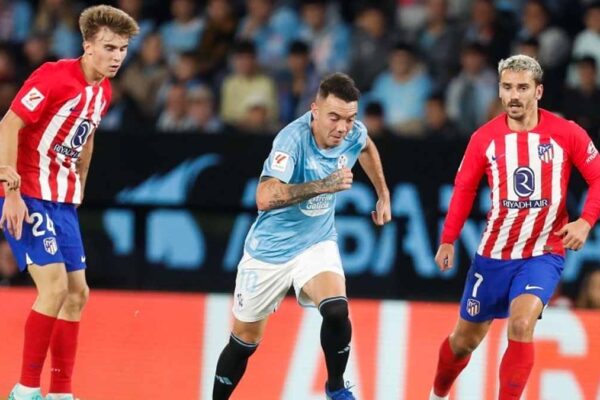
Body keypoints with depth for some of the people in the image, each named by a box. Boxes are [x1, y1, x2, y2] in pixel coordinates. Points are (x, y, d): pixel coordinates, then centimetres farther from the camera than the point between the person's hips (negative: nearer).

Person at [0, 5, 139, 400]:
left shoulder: (104, 92, 8)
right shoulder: (55, 77, -18)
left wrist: (77, 192, 23)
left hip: (62, 201, 9)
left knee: (77, 294, 7)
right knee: (55, 285, -17)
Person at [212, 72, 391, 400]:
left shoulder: (353, 134, -11)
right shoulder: (293, 139, -29)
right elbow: (265, 198, -44)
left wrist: (383, 196, 22)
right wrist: (323, 185, -47)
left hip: (317, 242, 3)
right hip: (270, 249, -3)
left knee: (336, 310, -24)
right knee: (244, 341, 8)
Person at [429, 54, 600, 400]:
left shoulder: (567, 134, -8)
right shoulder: (485, 138, -3)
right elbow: (464, 188, 7)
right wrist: (448, 240, 2)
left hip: (543, 254, -2)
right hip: (494, 254, 2)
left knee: (522, 324, -28)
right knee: (466, 339, 13)